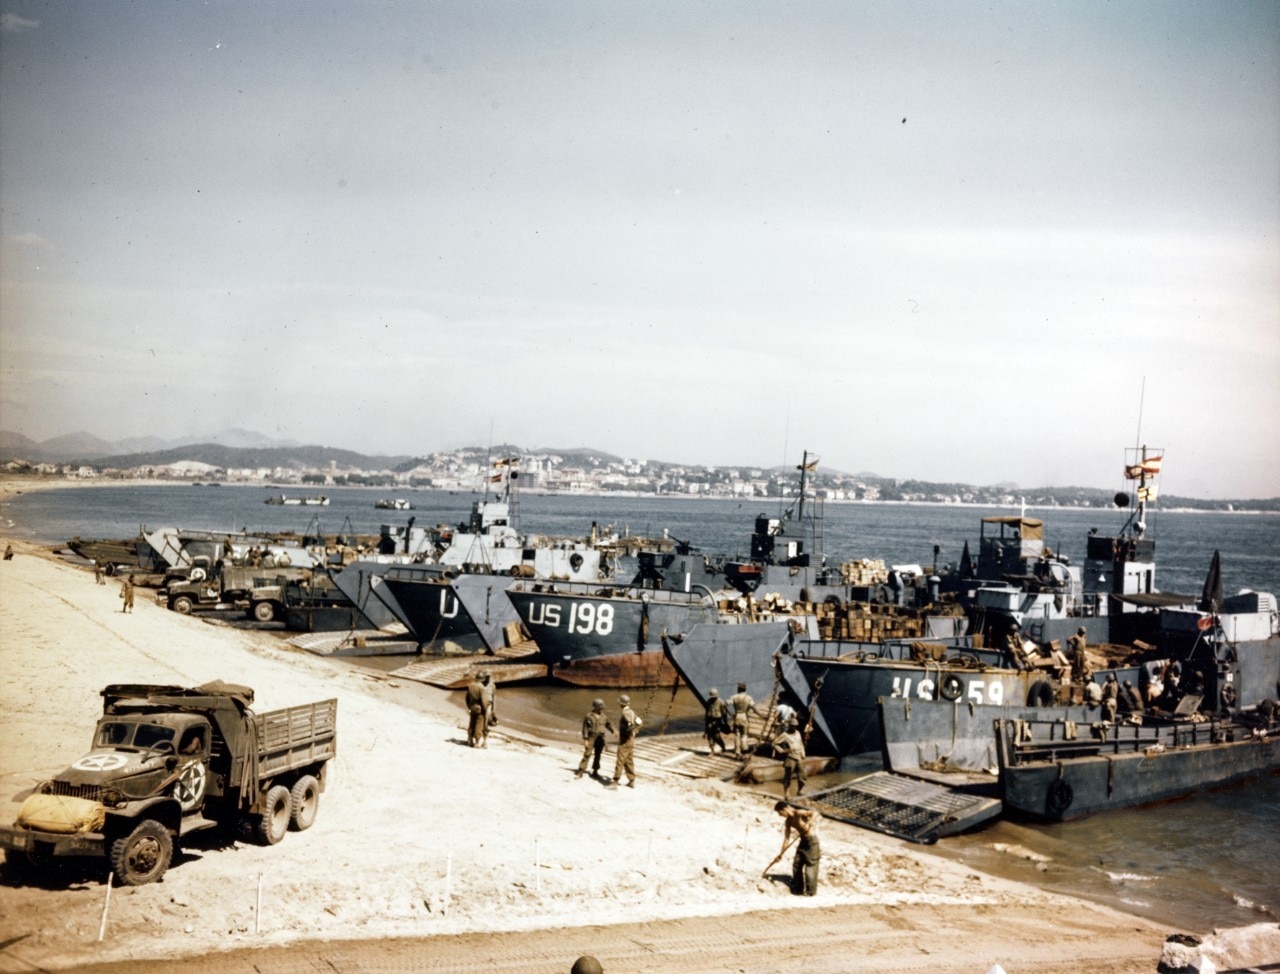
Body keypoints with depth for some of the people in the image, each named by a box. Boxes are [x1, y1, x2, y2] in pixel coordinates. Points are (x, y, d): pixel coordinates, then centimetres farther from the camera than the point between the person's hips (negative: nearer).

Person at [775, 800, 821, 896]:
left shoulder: (799, 813, -19)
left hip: (811, 841, -8)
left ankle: (810, 891, 7)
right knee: (796, 865, 9)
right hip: (803, 841, 8)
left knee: (810, 866, -3)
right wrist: (781, 854, 7)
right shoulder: (788, 821, 5)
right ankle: (798, 889, 19)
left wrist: (808, 824, -47)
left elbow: (815, 813, -33)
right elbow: (786, 838, 9)